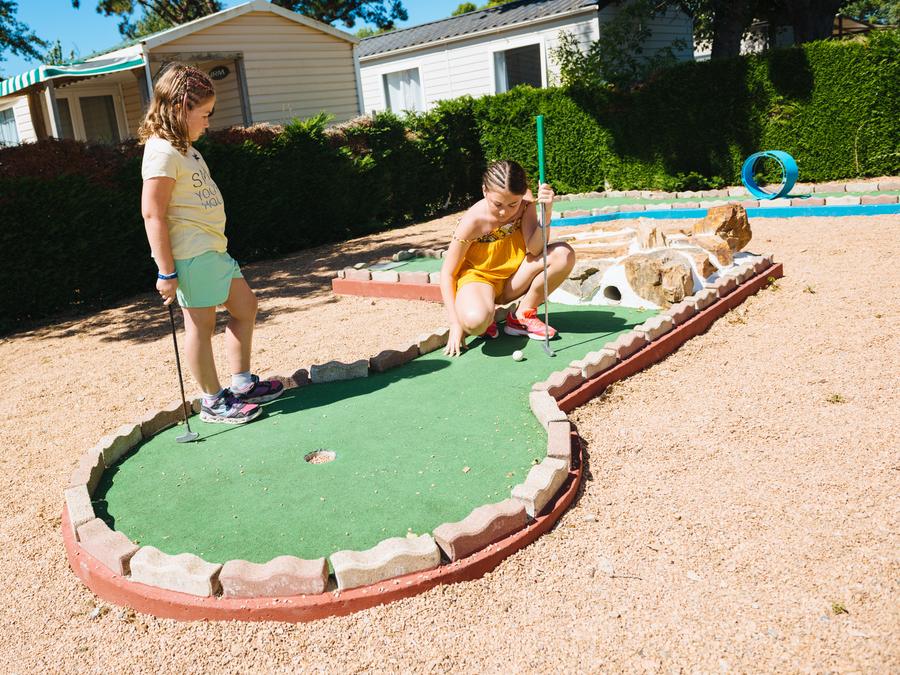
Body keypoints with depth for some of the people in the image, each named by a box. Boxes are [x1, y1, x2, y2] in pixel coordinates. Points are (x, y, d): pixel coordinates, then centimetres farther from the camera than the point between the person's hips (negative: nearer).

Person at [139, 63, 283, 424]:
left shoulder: (183, 148, 15)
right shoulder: (162, 153, -16)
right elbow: (152, 214, -20)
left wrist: (215, 246, 19)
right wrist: (166, 272, -21)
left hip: (212, 248, 11)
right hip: (190, 254, -11)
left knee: (245, 305, 17)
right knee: (201, 323, -1)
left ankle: (242, 384, 26)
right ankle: (213, 402, 12)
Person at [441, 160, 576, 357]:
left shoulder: (525, 204, -12)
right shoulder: (473, 222, -23)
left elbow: (534, 250, -19)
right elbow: (447, 273, -17)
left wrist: (546, 212, -34)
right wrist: (455, 323, -22)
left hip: (512, 279, 5)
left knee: (564, 254, -21)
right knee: (475, 322, -41)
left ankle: (522, 315, -3)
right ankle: (488, 318, 1)